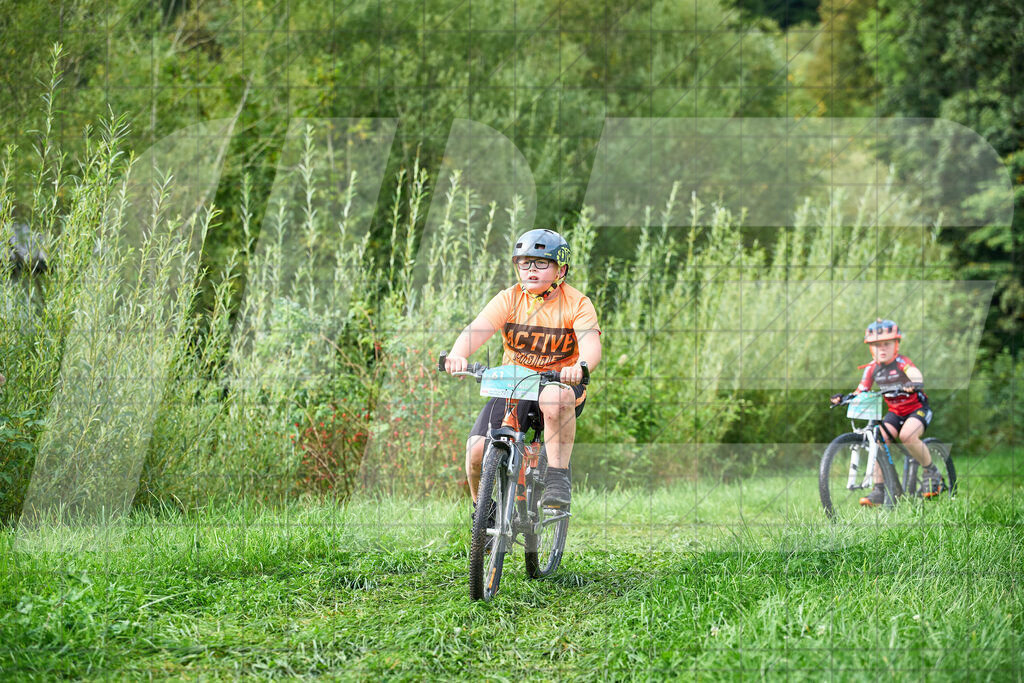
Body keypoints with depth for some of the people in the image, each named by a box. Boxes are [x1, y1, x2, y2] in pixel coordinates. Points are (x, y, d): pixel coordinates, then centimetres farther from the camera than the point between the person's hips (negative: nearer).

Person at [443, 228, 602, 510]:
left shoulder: (576, 303, -6)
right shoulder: (509, 299, -2)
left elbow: (591, 344, -23)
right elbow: (478, 328, -18)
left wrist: (579, 367, -48)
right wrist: (457, 354, -41)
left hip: (558, 381, -2)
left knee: (555, 397, -41)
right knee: (477, 449, -19)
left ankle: (558, 476, -27)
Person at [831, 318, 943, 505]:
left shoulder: (901, 362, -17)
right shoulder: (872, 368, -1)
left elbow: (915, 374, -38)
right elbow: (861, 392, -1)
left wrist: (915, 384, -61)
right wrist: (843, 397, -20)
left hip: (917, 408, -5)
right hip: (895, 412, 5)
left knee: (907, 435, -33)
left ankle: (931, 472, -8)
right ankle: (879, 490, -14)